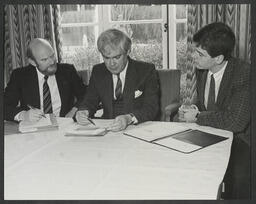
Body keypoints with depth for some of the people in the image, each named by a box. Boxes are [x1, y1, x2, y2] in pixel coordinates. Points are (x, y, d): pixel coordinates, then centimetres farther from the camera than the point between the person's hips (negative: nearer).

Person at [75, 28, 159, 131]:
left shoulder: (147, 70, -5)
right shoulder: (98, 71, 8)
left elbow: (151, 108, -13)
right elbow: (90, 101, 9)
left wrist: (129, 118, -32)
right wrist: (83, 112, -15)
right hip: (107, 129, 3)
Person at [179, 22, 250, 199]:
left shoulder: (245, 74, -21)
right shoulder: (202, 70, 1)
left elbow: (236, 122, -28)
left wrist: (197, 117, -18)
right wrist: (195, 109, -5)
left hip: (239, 139, -6)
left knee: (237, 175, -33)